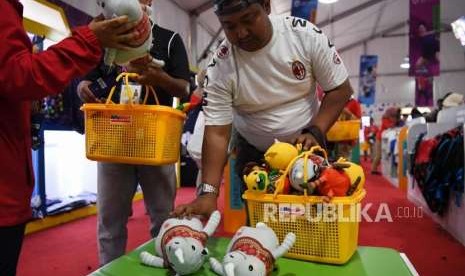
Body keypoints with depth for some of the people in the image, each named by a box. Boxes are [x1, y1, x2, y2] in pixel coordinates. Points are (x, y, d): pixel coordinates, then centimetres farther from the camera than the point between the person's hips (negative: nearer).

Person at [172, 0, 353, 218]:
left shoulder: (305, 33, -16)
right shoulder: (220, 68, -19)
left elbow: (340, 89, -8)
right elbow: (217, 133, -20)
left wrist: (315, 132, -22)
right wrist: (208, 193, -30)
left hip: (307, 146, 1)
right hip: (255, 155, 0)